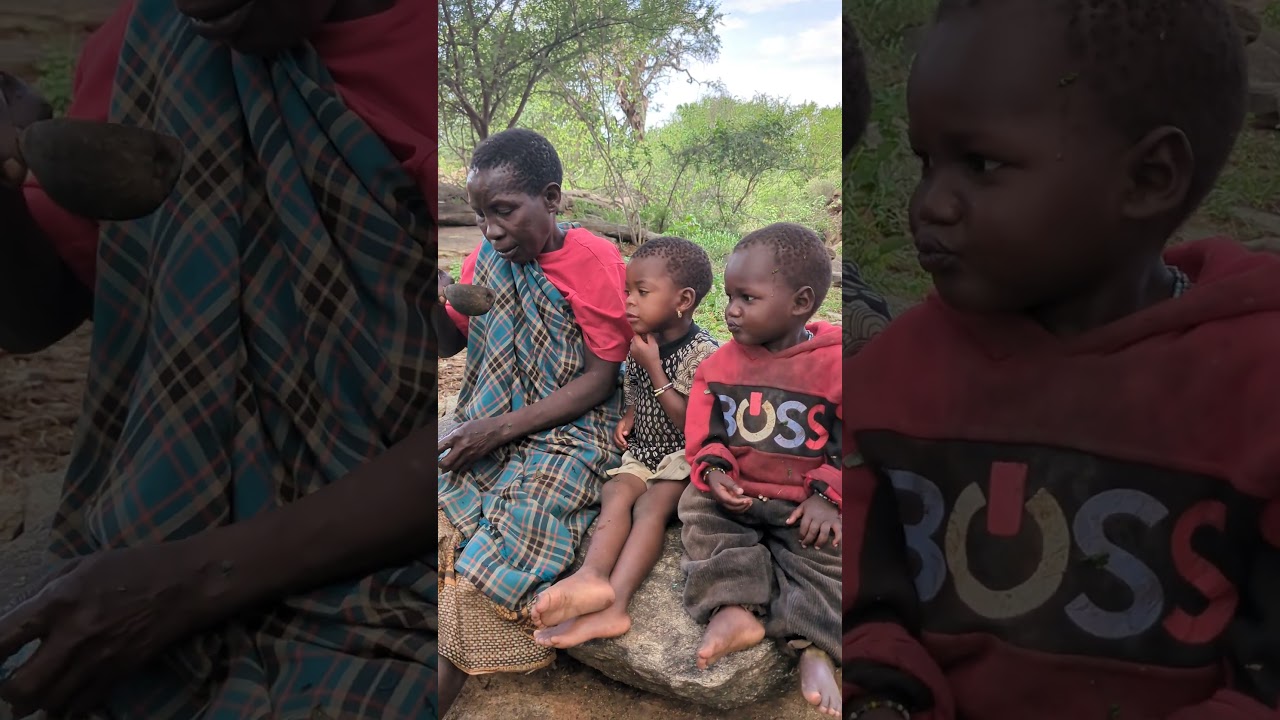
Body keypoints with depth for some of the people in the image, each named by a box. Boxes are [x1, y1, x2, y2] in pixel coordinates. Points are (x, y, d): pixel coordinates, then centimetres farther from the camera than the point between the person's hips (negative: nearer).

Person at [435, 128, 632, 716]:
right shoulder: (487, 256, 5)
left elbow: (599, 381, -11)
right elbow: (451, 342, 15)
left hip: (567, 433, -5)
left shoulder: (597, 261, -12)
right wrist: (438, 303, -9)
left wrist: (501, 428, -18)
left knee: (484, 567, -21)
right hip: (487, 429, 6)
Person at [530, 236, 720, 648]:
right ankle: (593, 574, -47)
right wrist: (628, 418, 1)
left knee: (651, 506, -28)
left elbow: (692, 425, -22)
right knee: (616, 492, -22)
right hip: (645, 449, 6)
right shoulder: (642, 343, 4)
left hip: (685, 456, -6)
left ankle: (610, 606, -43)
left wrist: (654, 369, -22)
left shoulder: (703, 354, -18)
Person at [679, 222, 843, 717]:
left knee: (828, 549, -25)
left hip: (805, 504, -3)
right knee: (698, 511, -21)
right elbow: (704, 433, 3)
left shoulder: (834, 363, -10)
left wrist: (827, 495, -17)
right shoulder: (722, 363, 1)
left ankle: (812, 641, -19)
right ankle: (735, 607, -31)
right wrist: (713, 470, -16)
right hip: (735, 495, 3)